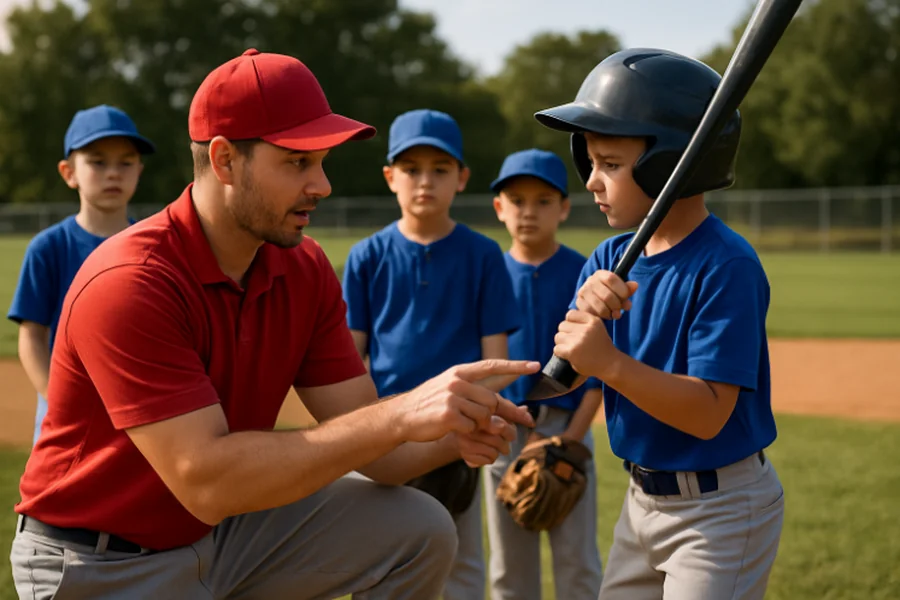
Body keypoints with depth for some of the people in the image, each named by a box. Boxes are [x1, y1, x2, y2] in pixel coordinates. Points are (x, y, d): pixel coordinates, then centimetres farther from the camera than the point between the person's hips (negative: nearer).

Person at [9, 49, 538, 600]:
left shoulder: (305, 270, -5)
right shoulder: (127, 285, -28)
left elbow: (363, 441, -5)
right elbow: (205, 482, -35)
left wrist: (456, 437, -28)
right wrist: (401, 417, -39)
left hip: (232, 531, 6)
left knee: (419, 531, -6)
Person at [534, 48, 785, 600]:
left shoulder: (727, 265, -20)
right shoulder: (612, 259, 2)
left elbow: (709, 414, -25)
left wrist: (610, 363, -35)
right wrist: (584, 312, -23)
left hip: (721, 510, -8)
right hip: (644, 496, 8)